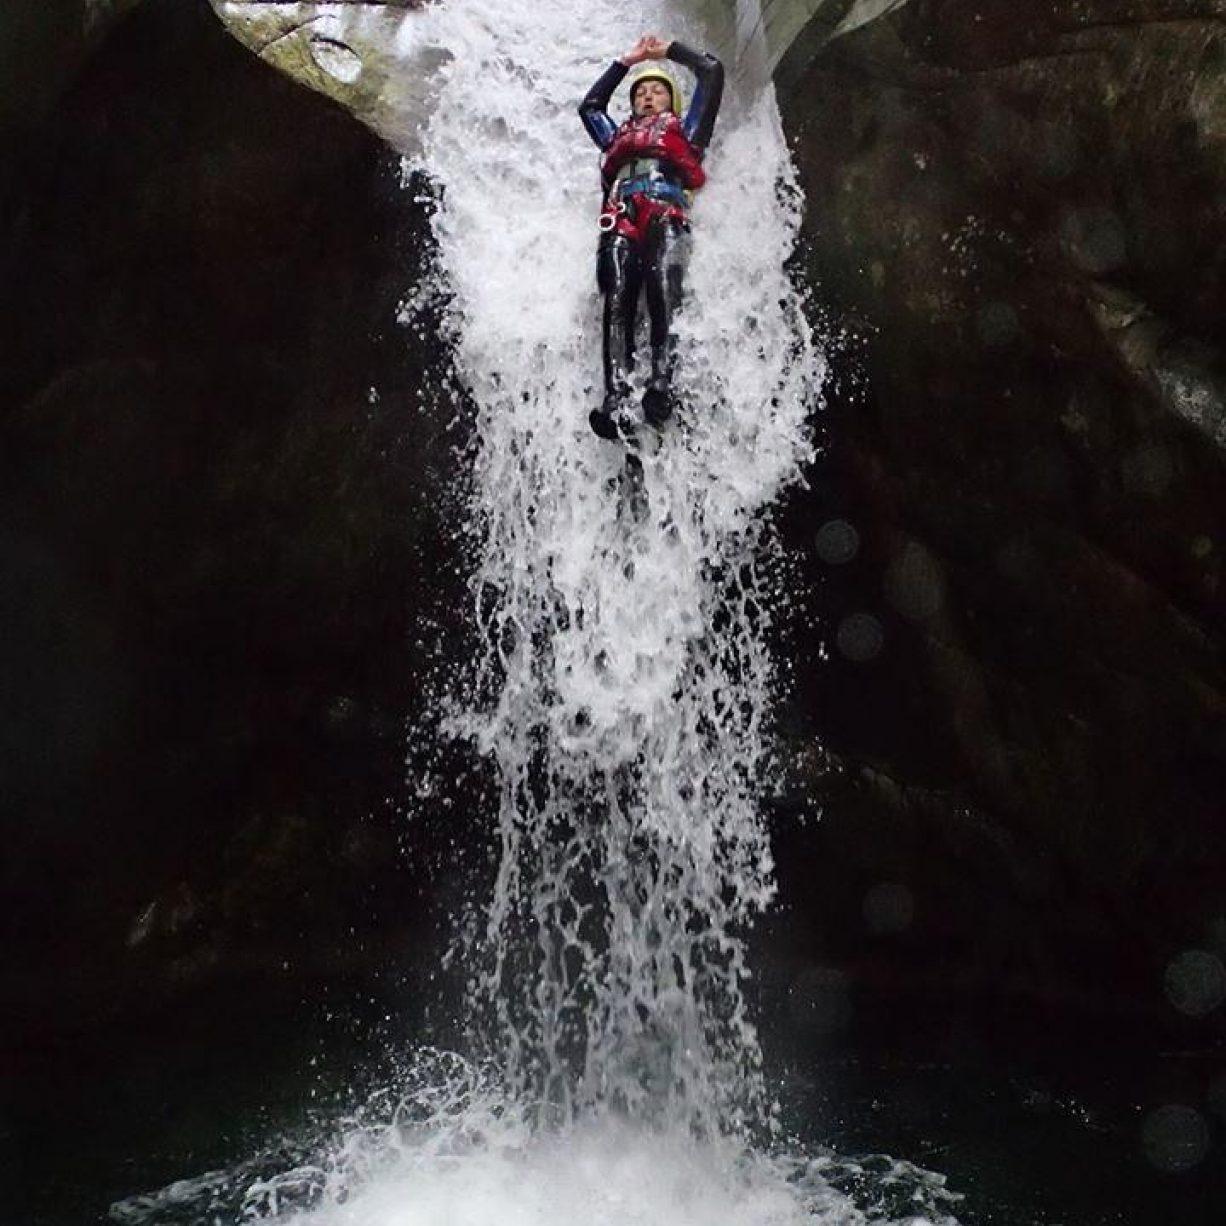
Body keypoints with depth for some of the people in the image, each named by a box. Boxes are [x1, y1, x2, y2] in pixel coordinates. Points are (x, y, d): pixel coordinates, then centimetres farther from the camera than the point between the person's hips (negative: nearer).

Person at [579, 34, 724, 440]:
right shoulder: (619, 137, 42)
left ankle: (661, 387, -46)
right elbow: (589, 105, 55)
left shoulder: (685, 130, 35)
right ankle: (616, 401, -44)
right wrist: (627, 61, 58)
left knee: (662, 289, -33)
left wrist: (669, 50, 50)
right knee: (618, 302, -26)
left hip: (667, 217, -2)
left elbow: (712, 71, 37)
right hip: (620, 221, 2)